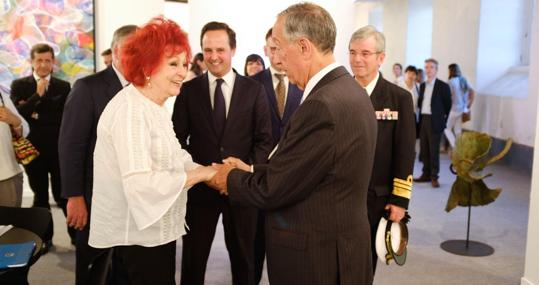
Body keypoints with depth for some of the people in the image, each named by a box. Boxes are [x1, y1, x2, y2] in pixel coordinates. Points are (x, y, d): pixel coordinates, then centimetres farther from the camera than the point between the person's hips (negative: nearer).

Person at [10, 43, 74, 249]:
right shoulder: (19, 85, 3)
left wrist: (36, 117, -10)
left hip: (59, 151, -1)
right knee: (40, 197, 12)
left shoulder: (63, 86, 4)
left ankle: (76, 234, 16)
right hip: (33, 151, 1)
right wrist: (37, 94, -16)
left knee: (63, 195, 4)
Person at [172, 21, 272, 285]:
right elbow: (178, 138, 1)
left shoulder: (254, 89, 0)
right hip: (200, 185, 0)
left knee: (243, 257, 16)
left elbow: (264, 139, -1)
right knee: (193, 257, 13)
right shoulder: (188, 90, 1)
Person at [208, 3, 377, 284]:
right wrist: (251, 171, 7)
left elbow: (272, 190, -21)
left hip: (317, 259, -9)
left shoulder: (322, 106, -27)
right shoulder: (349, 92, 3)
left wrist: (231, 178, -3)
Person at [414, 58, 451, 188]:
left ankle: (434, 177, 5)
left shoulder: (443, 86, -4)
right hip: (423, 120, 6)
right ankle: (426, 174, 18)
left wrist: (442, 121, 1)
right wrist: (420, 118, 7)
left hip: (434, 122, -5)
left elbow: (448, 105, -1)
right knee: (424, 149, 9)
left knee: (434, 150, -2)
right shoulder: (422, 86, 13)